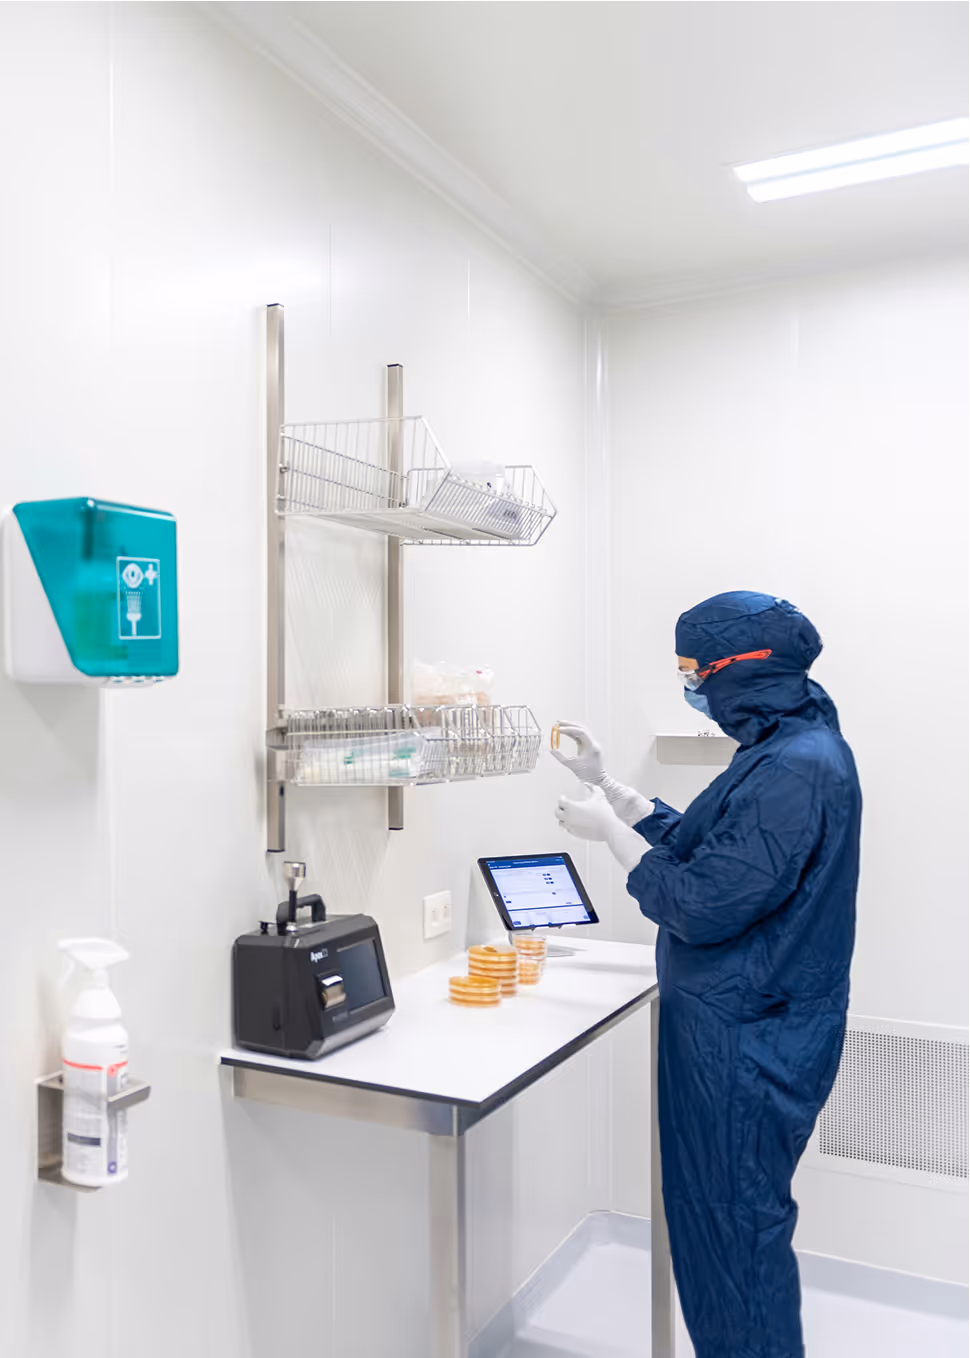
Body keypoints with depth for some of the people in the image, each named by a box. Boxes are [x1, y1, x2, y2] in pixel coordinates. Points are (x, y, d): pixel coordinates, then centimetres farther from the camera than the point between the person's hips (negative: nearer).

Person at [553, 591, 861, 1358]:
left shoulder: (794, 768, -25)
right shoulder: (790, 748, 8)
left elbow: (702, 905, -26)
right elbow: (698, 844, 14)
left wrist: (608, 829, -15)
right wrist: (606, 784, 10)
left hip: (747, 1039, -10)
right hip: (749, 1025, 10)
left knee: (734, 1224, 7)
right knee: (726, 1211, 23)